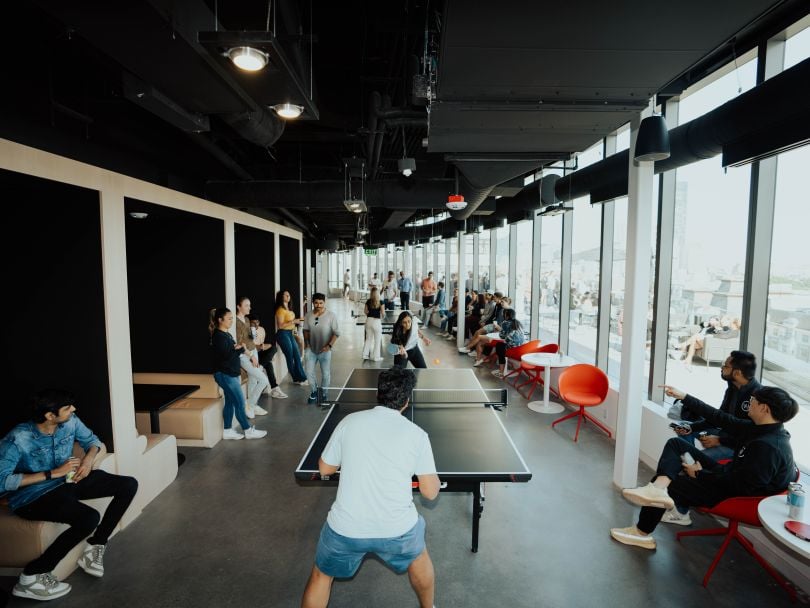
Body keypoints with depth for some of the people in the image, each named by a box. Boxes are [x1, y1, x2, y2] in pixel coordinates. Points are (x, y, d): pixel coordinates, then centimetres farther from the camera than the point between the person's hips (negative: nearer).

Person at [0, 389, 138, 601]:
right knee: (89, 518, -32)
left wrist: (89, 458, -12)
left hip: (67, 480, 7)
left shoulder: (70, 422, -7)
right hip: (32, 496, -7)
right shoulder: (18, 439, -24)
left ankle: (95, 546, 4)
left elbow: (92, 440, 11)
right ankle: (31, 576, -11)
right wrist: (53, 474, -25)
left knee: (128, 485, -5)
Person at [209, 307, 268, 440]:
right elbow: (226, 356, -24)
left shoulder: (226, 334, 11)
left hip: (230, 374, 10)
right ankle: (248, 431, 7)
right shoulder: (219, 336, -19)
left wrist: (237, 347, -5)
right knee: (240, 402, -2)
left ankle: (227, 431, 22)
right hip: (225, 375, -10)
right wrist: (241, 348, -12)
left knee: (230, 402, 14)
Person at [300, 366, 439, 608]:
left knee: (321, 575, 28)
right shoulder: (417, 434, -7)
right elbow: (430, 492, -2)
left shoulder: (350, 421, -4)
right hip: (397, 530, 0)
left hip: (345, 528, 0)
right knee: (418, 556, 34)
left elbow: (325, 469, 8)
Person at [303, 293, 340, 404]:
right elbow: (306, 330, 11)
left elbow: (336, 333, -9)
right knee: (309, 372, 4)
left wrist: (329, 345, -15)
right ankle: (314, 391, 27)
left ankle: (323, 392, 30)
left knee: (325, 373, 7)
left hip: (325, 350, -2)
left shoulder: (331, 315, -11)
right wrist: (306, 343, 0)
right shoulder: (308, 316, -2)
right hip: (311, 349, 3)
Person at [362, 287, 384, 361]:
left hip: (369, 321, 4)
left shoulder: (368, 301, 1)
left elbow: (366, 312, 6)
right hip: (376, 321, -4)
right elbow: (382, 313, -7)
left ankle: (365, 355, 18)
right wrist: (381, 317, 13)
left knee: (368, 339, 16)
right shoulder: (380, 302, -9)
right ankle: (376, 357, 12)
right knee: (377, 340, 7)